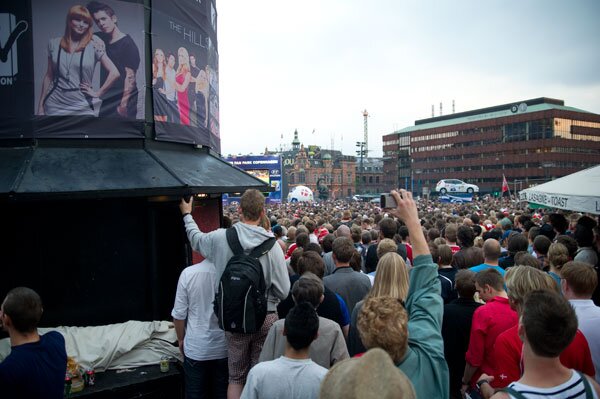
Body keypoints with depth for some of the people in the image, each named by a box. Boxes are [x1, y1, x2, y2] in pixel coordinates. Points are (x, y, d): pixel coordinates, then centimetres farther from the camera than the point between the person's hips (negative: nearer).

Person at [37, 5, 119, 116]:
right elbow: (49, 76, 10)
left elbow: (114, 73, -6)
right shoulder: (54, 44, 6)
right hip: (54, 106, 3)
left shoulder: (94, 45, -3)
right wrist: (40, 106, 9)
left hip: (81, 108, -2)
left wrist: (98, 93, -5)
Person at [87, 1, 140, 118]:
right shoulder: (102, 39, 13)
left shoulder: (127, 43, -8)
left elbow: (130, 76, -15)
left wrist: (124, 104, -21)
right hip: (107, 101, 8)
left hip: (123, 101, -8)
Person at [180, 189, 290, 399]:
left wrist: (187, 214, 31)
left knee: (236, 377, 16)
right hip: (266, 318, 0)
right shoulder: (272, 246, -13)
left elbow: (196, 238, 13)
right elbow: (284, 291, -11)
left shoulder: (221, 238, -10)